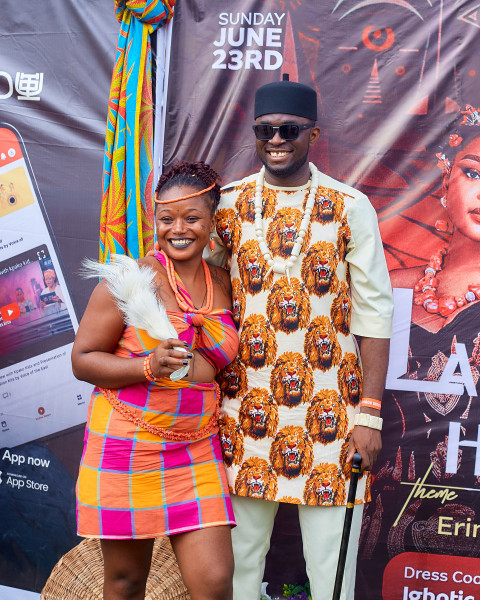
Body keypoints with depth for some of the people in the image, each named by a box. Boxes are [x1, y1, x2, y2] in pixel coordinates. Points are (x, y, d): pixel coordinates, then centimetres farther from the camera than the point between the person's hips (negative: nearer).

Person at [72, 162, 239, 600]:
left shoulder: (223, 284, 8)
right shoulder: (132, 279, -7)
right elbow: (82, 359, -7)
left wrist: (200, 368, 5)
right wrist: (148, 367, -20)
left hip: (197, 453, 4)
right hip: (125, 447, -3)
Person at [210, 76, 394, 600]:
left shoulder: (350, 208, -2)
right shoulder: (228, 204, 4)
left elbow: (374, 313, -3)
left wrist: (370, 415, -7)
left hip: (330, 408, -1)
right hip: (246, 405, 2)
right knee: (239, 553, 12)